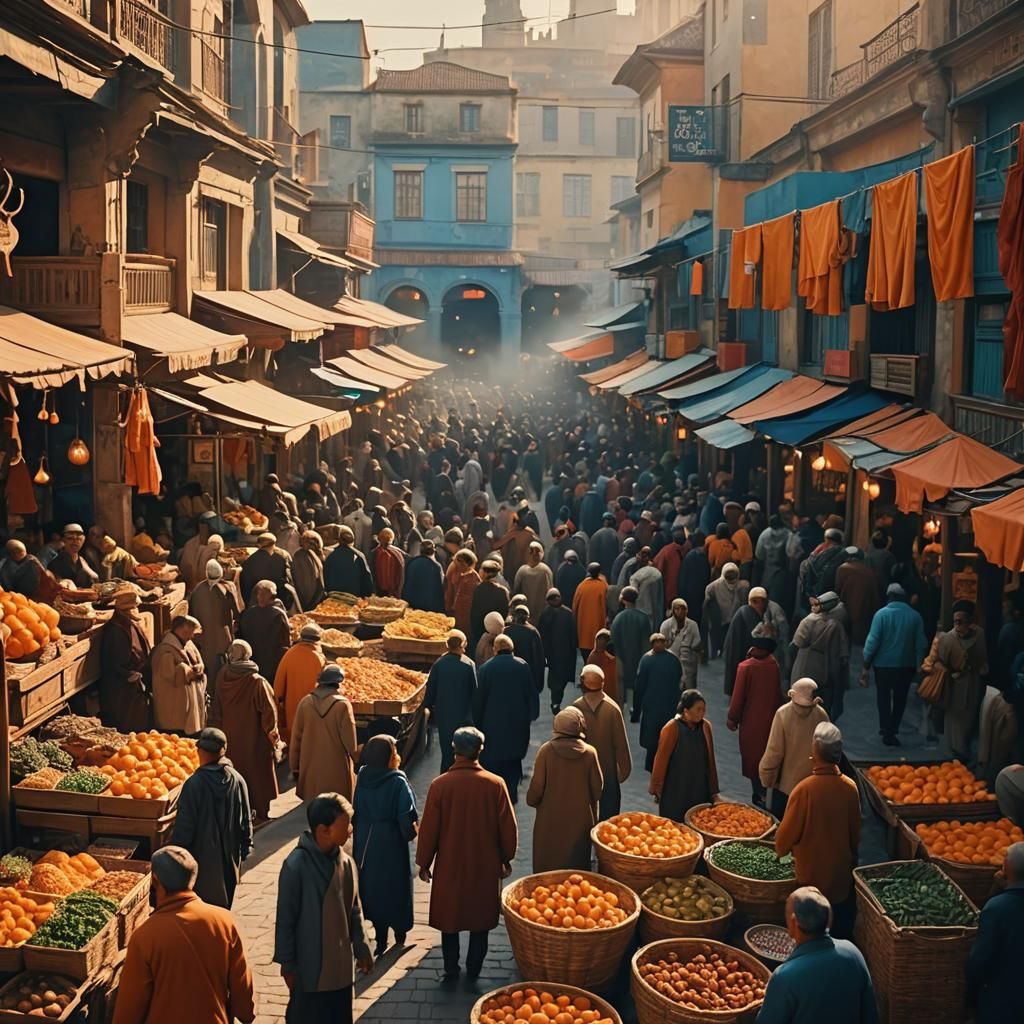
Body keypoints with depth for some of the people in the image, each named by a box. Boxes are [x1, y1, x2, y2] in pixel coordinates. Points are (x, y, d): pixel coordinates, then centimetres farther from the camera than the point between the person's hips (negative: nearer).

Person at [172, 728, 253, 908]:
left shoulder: (194, 783, -18)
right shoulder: (237, 781, -5)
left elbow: (184, 825, -14)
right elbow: (246, 820, 3)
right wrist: (245, 847, 15)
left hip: (202, 858, -4)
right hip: (230, 857, 4)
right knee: (223, 904, 18)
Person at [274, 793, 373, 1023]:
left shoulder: (346, 862, -2)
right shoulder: (296, 865, -21)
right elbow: (285, 919, -14)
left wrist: (361, 949, 13)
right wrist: (287, 964, -10)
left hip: (341, 963, 6)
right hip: (310, 964, -6)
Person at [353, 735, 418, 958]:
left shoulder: (362, 778, -7)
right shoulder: (398, 783, -21)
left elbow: (356, 810, 2)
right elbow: (407, 818, -21)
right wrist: (410, 833, -1)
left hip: (366, 843, 4)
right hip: (391, 845, -4)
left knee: (371, 884, 17)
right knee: (395, 886, 14)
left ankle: (381, 937, 23)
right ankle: (400, 933, 28)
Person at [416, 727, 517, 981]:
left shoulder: (440, 785, -14)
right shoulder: (496, 785, -11)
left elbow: (428, 829, -8)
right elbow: (508, 827, -4)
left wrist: (424, 862, 6)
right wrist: (506, 859, 12)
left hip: (449, 866, 0)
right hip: (485, 866, 1)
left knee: (449, 918, 16)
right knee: (481, 921, 15)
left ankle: (451, 971, 22)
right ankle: (473, 972, 20)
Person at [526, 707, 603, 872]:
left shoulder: (546, 750, -15)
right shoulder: (589, 753, -12)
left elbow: (537, 785, -10)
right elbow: (597, 788, -3)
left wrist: (532, 800, 11)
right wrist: (593, 815, 15)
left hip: (550, 821, -1)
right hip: (581, 820, 1)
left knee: (547, 867, 13)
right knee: (578, 866, 14)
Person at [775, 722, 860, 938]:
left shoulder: (805, 789, -24)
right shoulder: (850, 787, -11)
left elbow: (788, 831, -13)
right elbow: (855, 832, 3)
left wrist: (780, 849, 9)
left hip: (812, 874, -3)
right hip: (842, 871, 3)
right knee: (842, 929, 17)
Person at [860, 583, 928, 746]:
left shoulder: (882, 614, -12)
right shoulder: (915, 616, -6)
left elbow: (872, 641, -14)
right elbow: (921, 644, -4)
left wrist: (866, 666, -7)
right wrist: (918, 665, 8)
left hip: (884, 664, -2)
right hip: (906, 665, 2)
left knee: (884, 698, 14)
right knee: (900, 699, 20)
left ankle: (887, 732, 13)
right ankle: (893, 729, 25)